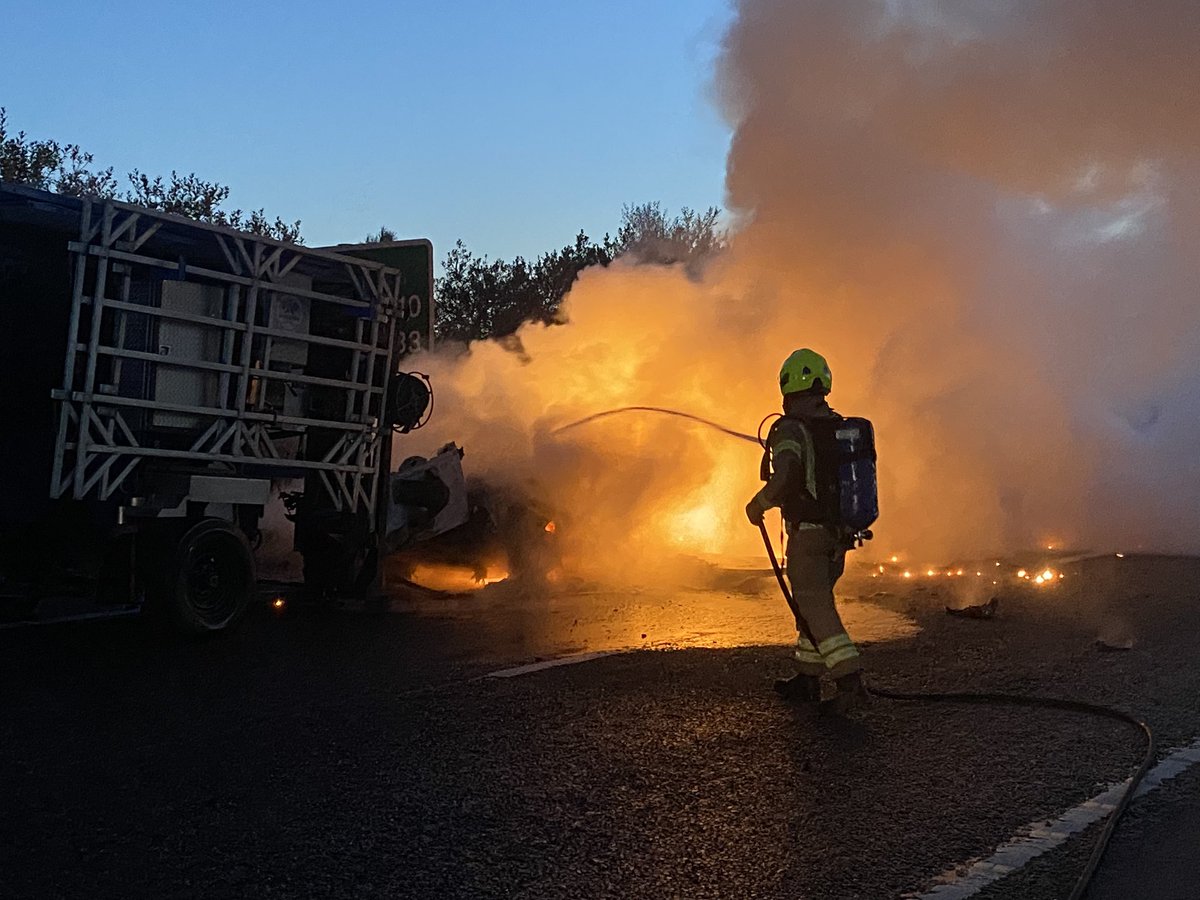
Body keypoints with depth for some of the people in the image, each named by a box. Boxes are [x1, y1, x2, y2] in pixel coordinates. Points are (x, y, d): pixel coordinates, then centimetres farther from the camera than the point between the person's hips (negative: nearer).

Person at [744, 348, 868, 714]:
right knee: (813, 600, 18)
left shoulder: (791, 429, -13)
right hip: (840, 533, 8)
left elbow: (784, 479, -28)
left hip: (807, 532, -8)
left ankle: (850, 682, -16)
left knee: (816, 609, -7)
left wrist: (757, 505, -12)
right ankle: (808, 678, 26)